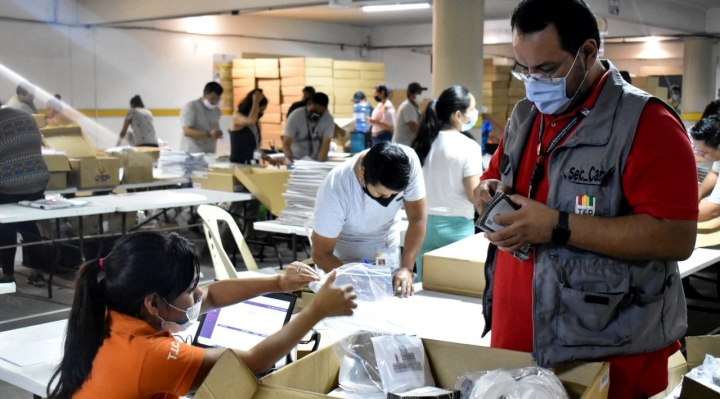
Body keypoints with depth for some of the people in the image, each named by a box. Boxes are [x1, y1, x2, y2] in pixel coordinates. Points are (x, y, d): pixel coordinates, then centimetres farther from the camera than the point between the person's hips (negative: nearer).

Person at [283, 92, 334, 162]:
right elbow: (286, 143, -19)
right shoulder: (295, 116, -15)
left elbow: (325, 145, -18)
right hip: (296, 161, -1)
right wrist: (290, 157, -39)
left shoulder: (329, 120, -12)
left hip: (318, 161, 1)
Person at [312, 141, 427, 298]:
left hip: (389, 253, 3)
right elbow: (321, 254, -23)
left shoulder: (408, 161, -26)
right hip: (346, 261, -3)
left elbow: (418, 218, -16)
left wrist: (406, 268, -25)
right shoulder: (335, 190, -33)